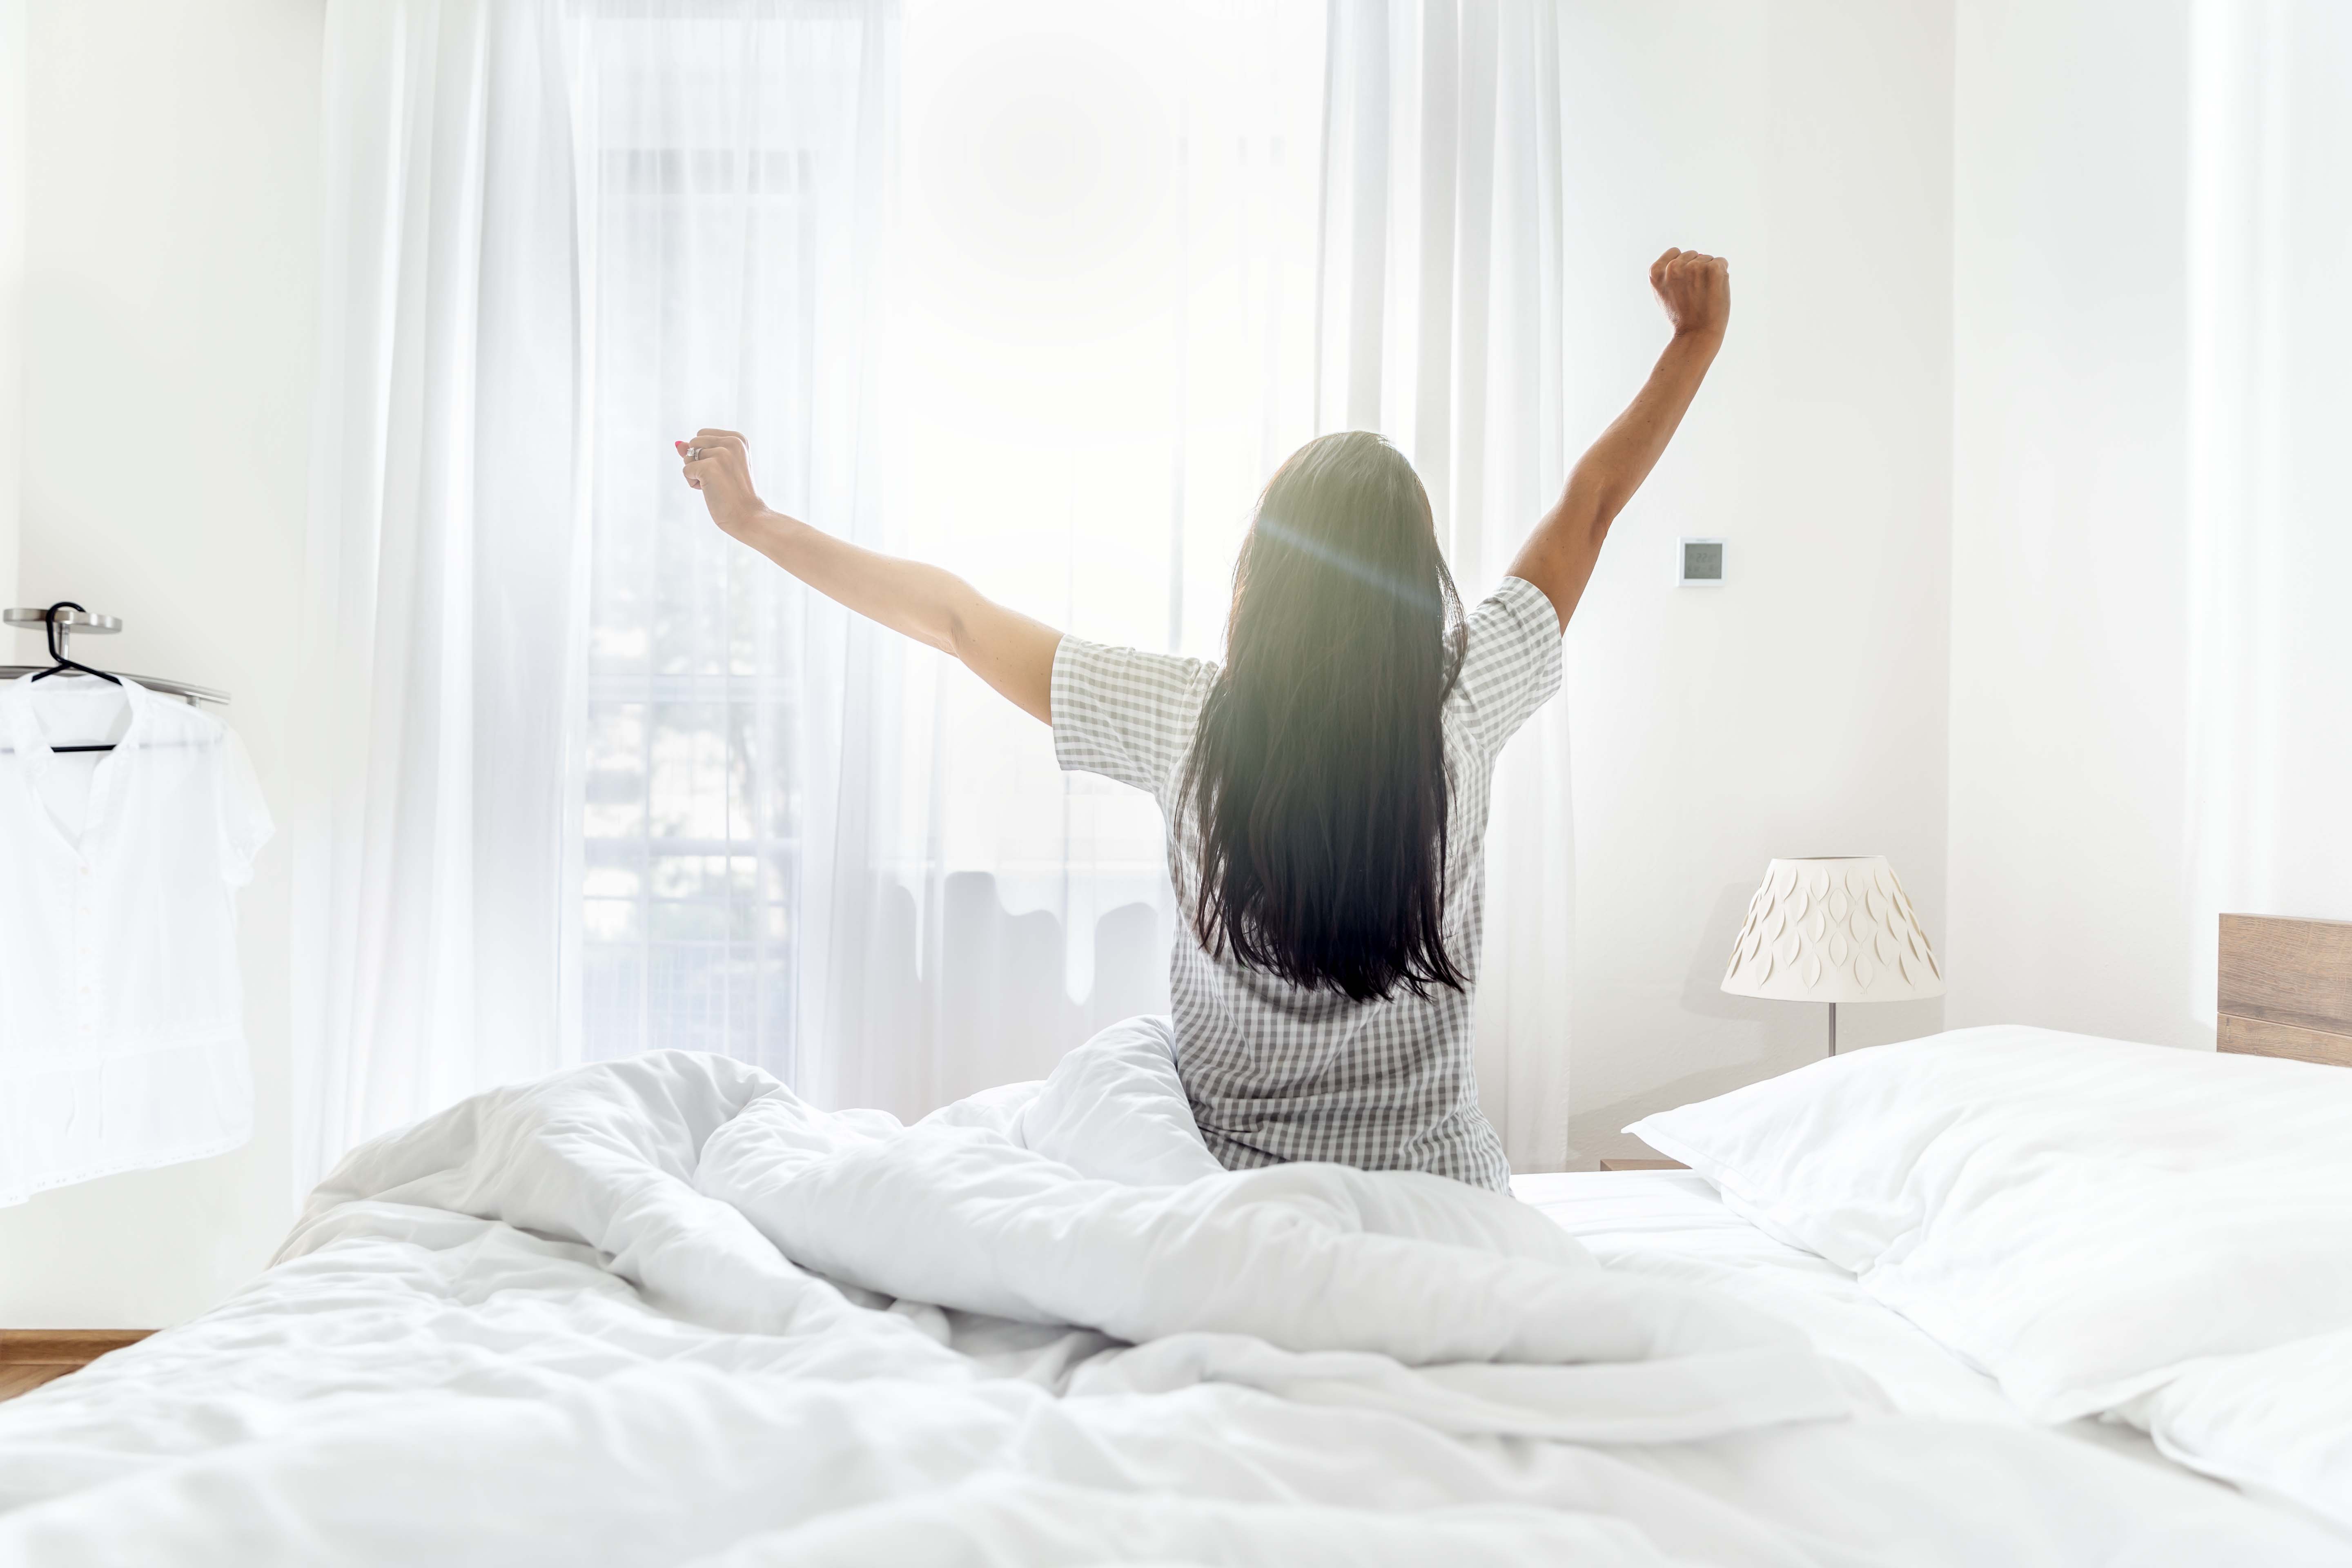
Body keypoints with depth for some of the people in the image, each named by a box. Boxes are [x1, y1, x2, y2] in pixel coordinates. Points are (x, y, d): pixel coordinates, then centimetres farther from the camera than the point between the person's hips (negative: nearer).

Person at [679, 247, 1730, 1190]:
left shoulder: (1188, 721, -16)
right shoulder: (1463, 708, -14)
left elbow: (954, 616, -6)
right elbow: (1589, 506, 0)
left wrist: (755, 522, 5)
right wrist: (1698, 340, 14)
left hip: (1231, 1176, -1)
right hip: (1434, 1188, 1)